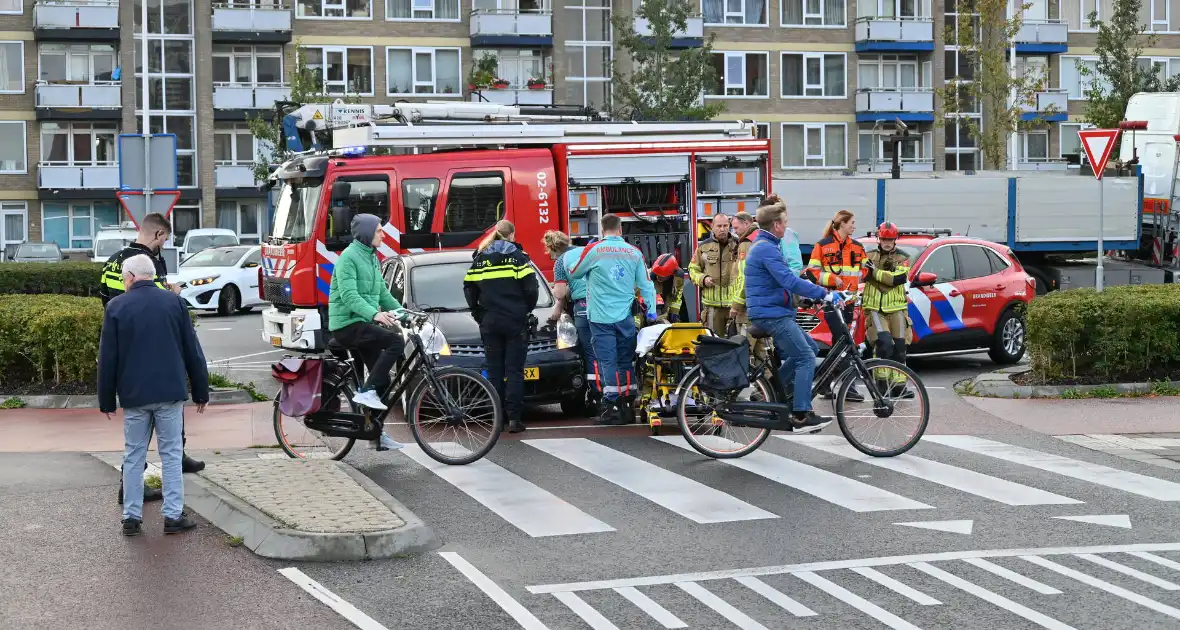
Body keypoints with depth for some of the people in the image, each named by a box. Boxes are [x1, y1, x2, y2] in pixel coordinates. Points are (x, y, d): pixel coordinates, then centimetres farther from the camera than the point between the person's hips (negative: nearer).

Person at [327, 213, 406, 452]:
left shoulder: (372, 258, 17)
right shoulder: (348, 257, -12)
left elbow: (383, 294, 19)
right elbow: (349, 296, -24)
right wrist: (374, 314, -38)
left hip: (364, 324, 9)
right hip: (348, 324, -9)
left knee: (382, 380, 8)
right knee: (396, 341, -27)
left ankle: (377, 433, 16)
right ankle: (366, 391, -21)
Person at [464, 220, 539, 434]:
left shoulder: (480, 259, 7)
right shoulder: (518, 257, -3)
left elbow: (469, 288, 5)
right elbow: (531, 288, -8)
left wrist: (479, 313, 13)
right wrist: (527, 309, 8)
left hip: (490, 322, 3)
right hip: (515, 321, -3)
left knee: (493, 370, 7)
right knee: (514, 370, 0)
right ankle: (514, 418, -5)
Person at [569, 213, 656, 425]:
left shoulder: (593, 250, -6)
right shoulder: (634, 252, 4)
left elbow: (573, 274, 9)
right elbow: (646, 285, 7)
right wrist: (651, 311, 16)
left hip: (601, 317, -3)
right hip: (625, 317, 3)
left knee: (607, 361, -2)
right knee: (626, 360, 11)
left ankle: (611, 408, -5)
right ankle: (628, 407, 12)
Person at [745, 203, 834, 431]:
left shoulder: (762, 246, 18)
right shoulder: (767, 249, -17)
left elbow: (784, 279, 26)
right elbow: (789, 281, -26)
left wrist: (817, 293, 21)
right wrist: (823, 293, -24)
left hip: (773, 312, 10)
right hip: (771, 315, -10)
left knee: (809, 349, 16)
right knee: (806, 359, -11)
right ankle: (801, 416, -11)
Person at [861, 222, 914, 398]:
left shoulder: (902, 258, 8)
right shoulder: (870, 257, 11)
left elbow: (898, 278, -10)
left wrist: (875, 272, -15)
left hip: (896, 308, 2)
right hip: (875, 308, -2)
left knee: (899, 347, 3)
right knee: (884, 343, -19)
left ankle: (898, 385, 11)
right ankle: (881, 382, -10)